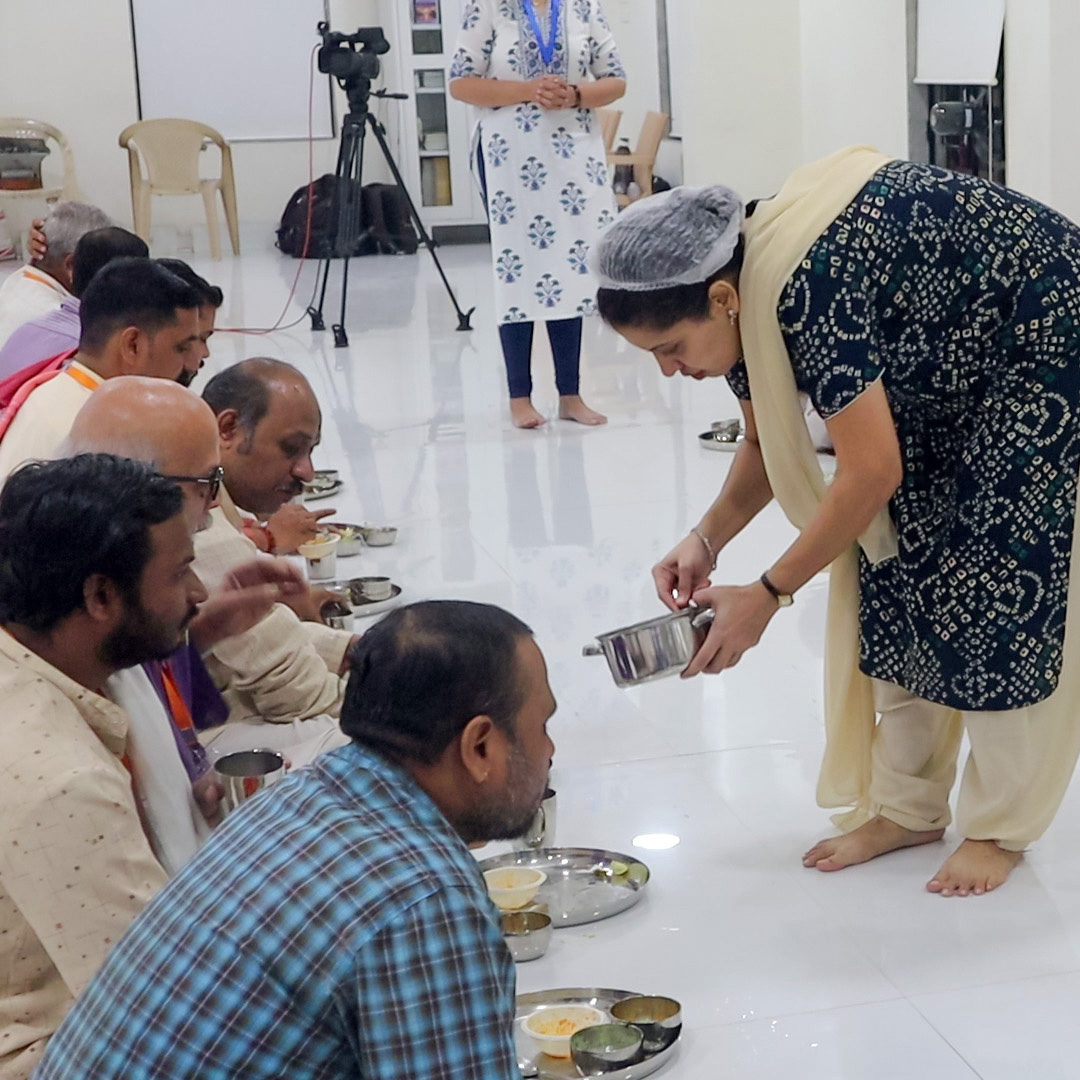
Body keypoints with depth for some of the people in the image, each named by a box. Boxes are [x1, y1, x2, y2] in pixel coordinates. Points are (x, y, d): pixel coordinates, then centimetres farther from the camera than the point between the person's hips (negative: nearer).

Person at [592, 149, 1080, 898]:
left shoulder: (807, 289, -36)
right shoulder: (747, 294, -9)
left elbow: (870, 475, -31)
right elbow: (767, 445, 4)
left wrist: (768, 595, -24)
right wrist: (707, 541, -11)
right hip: (949, 367, 9)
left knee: (996, 581, -7)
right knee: (897, 559, 4)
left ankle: (1001, 827, 6)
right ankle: (908, 807, 13)